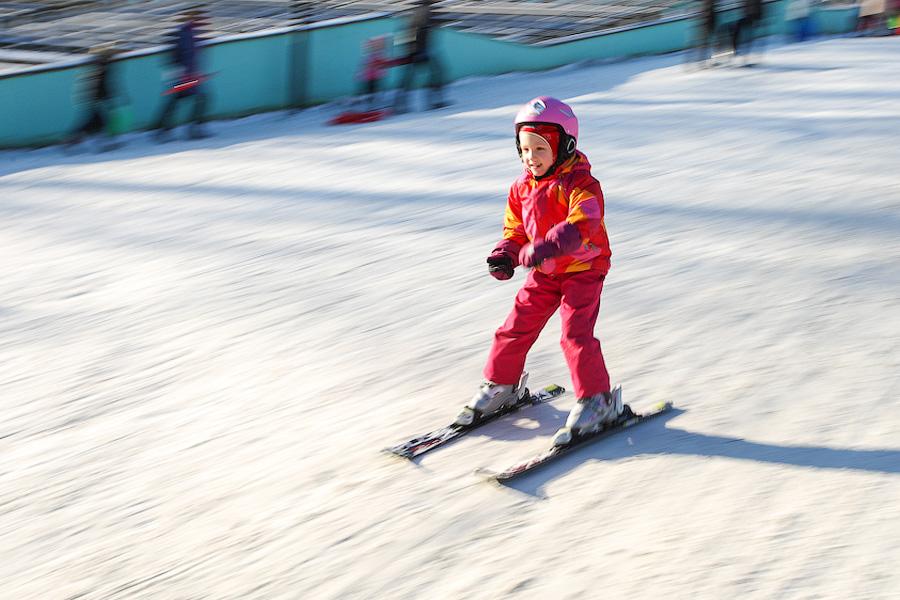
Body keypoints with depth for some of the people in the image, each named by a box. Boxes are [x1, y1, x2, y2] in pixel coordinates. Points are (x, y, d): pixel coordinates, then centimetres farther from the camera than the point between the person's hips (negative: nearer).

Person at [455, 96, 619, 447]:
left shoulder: (580, 183, -18)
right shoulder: (523, 187, 4)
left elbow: (582, 227, -32)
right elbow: (515, 229, 14)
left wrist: (543, 248, -42)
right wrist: (505, 256, -6)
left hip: (582, 268, -7)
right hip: (544, 273, 7)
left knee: (575, 333, -15)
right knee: (516, 327, 7)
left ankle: (596, 400, -4)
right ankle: (501, 385, 27)